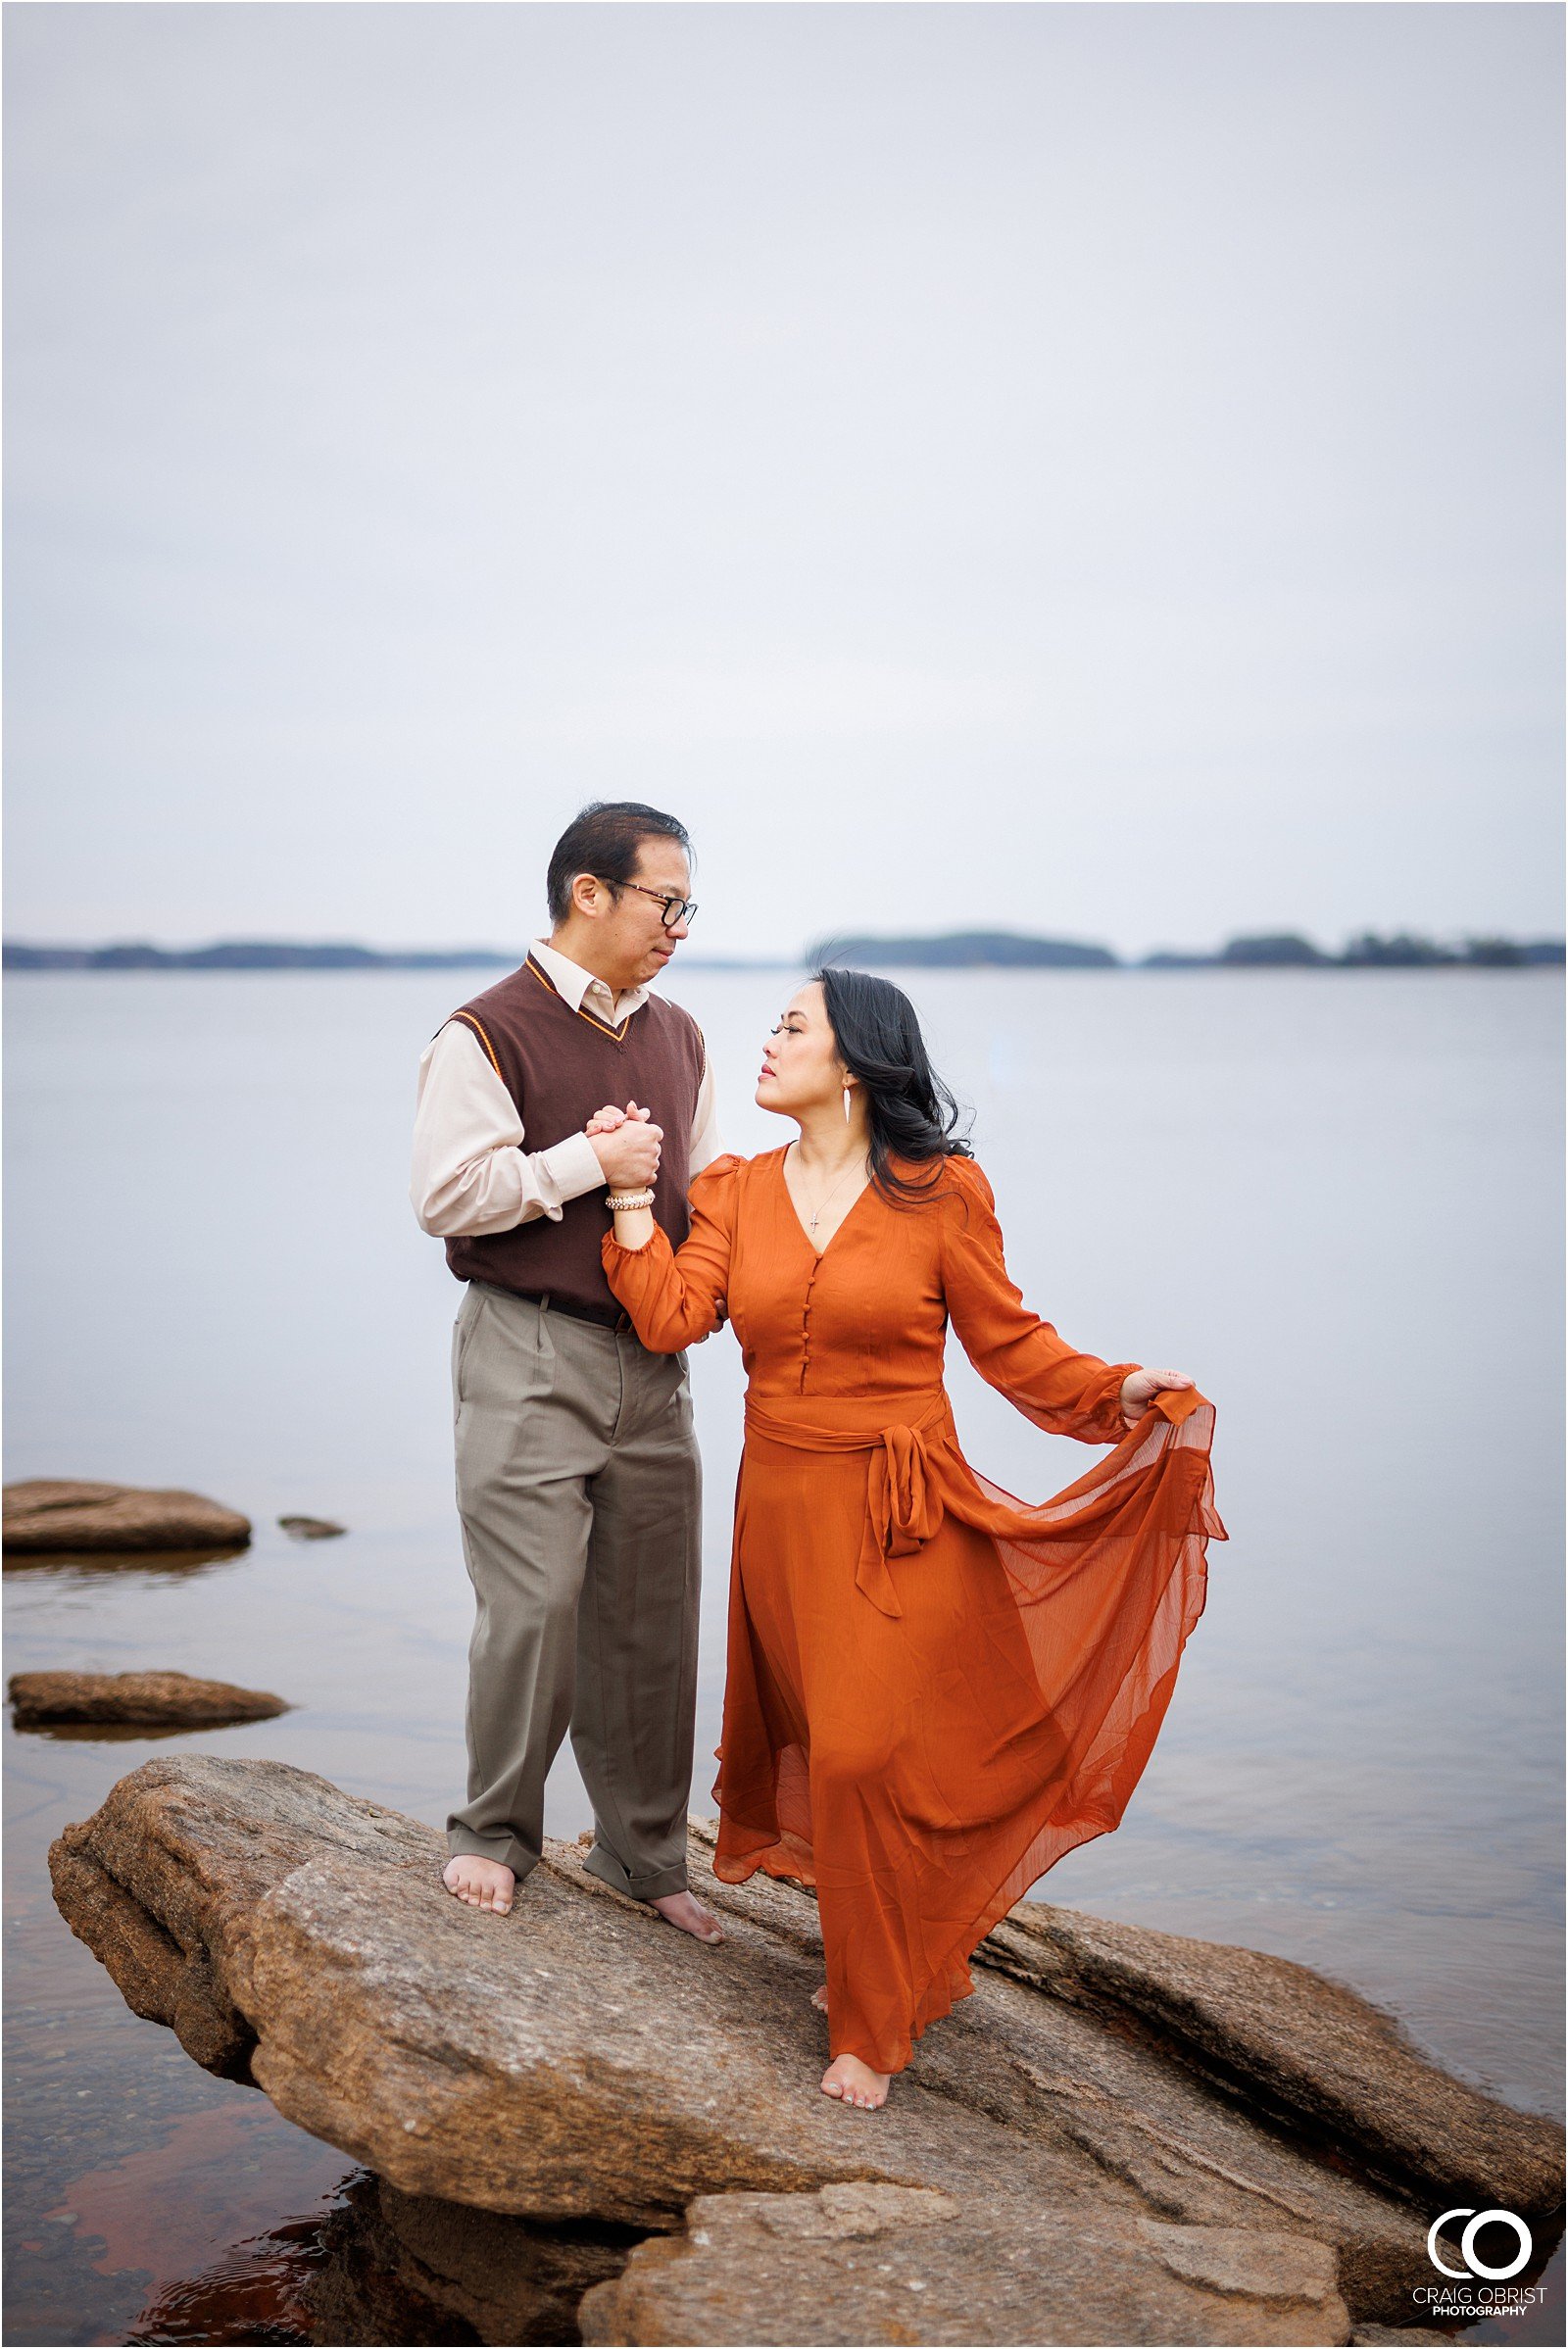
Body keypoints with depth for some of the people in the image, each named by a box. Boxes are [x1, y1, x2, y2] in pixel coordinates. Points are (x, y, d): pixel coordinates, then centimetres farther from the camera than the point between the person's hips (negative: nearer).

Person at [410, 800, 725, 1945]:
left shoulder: (679, 1037, 15)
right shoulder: (488, 1033, -7)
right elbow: (449, 1193, -15)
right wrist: (592, 1161, -13)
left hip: (651, 1357, 6)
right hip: (530, 1355, -6)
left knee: (652, 1613, 8)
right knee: (536, 1604, -8)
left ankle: (645, 1854, 21)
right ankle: (494, 1833, 13)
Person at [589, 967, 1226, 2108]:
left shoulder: (941, 1194, -6)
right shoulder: (735, 1190, 6)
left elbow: (1009, 1341, -2)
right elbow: (671, 1318, -6)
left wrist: (1119, 1388, -15)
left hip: (902, 1522, -4)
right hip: (783, 1511, 4)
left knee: (863, 1755, -9)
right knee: (827, 1747, 13)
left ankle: (874, 2026, 9)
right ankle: (877, 1963, 37)